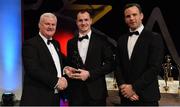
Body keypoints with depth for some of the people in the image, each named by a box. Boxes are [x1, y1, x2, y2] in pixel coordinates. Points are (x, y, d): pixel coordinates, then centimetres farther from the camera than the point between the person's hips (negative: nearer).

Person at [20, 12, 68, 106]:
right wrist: (56, 81, -19)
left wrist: (62, 79, -1)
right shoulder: (30, 44, -9)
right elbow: (33, 70, -20)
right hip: (37, 98, -7)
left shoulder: (56, 44, 15)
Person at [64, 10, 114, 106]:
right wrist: (67, 69, -4)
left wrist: (89, 74, -12)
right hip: (75, 91, 3)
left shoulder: (101, 40, 1)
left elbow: (109, 63, -3)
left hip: (96, 91, -2)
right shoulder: (71, 43, 12)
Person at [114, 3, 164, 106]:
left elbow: (155, 67, -13)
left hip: (146, 96, -4)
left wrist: (134, 87, -14)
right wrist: (123, 86, -9)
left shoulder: (154, 38, -5)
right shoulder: (122, 40, 10)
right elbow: (118, 66, 7)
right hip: (126, 95, 4)